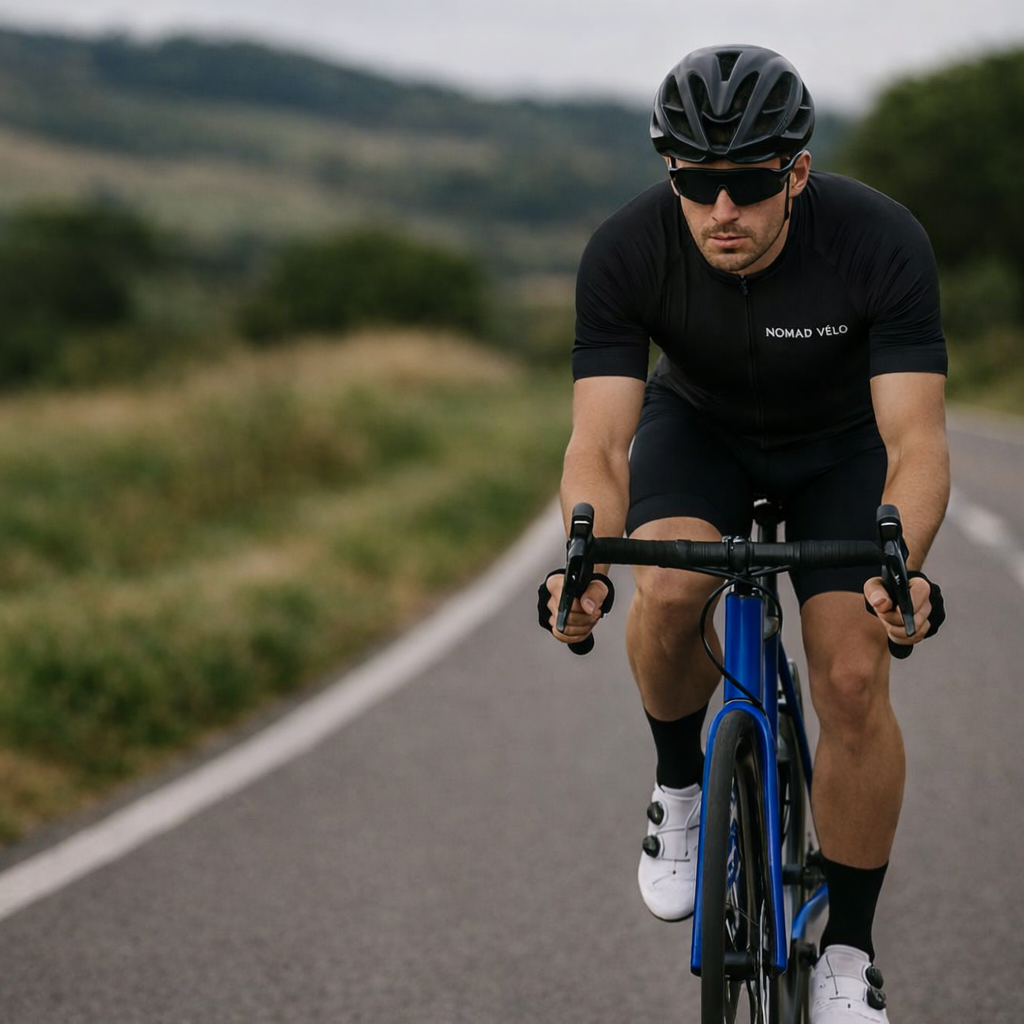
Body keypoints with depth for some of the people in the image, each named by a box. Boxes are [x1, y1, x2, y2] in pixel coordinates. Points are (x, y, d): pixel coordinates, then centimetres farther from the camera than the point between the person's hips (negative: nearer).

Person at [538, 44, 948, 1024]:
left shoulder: (881, 243, -33)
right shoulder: (626, 252, -30)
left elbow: (915, 441, -36)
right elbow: (599, 442, -31)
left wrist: (900, 567, -55)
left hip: (841, 444, -1)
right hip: (700, 428, 1)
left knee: (853, 679, -16)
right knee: (669, 586, -31)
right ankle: (681, 787, -1)